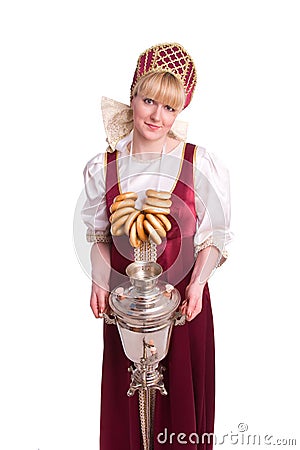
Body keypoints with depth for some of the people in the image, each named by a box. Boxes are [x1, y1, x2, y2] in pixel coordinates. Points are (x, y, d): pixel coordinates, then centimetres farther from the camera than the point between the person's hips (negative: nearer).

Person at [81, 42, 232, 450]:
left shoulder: (201, 164, -8)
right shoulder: (104, 167, -1)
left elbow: (215, 236, -2)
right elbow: (99, 235, 7)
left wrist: (197, 283, -15)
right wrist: (99, 281, -6)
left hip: (183, 297, -1)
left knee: (181, 388, 15)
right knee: (126, 392, 17)